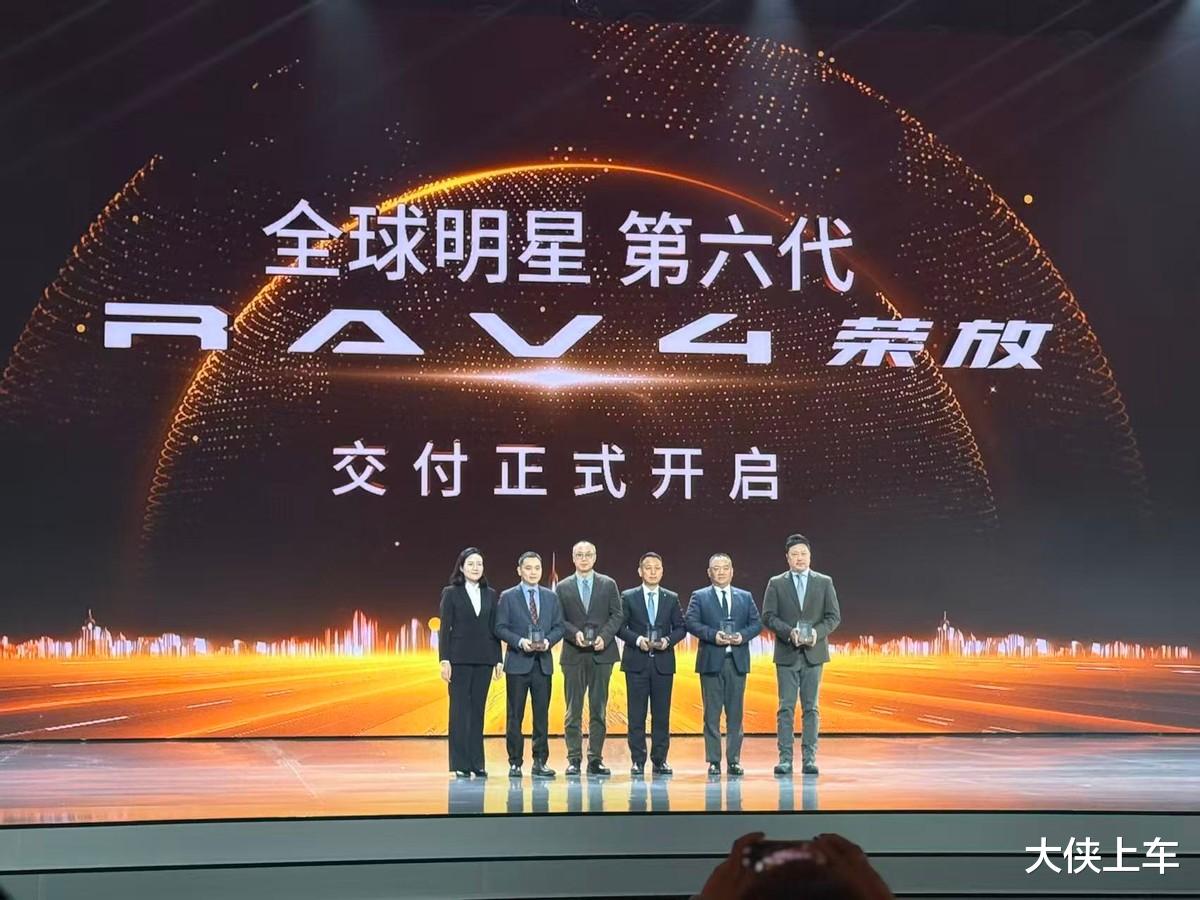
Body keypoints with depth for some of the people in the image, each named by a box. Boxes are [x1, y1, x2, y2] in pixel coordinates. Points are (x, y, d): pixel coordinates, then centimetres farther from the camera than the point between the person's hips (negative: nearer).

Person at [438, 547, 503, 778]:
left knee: (477, 710, 5)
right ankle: (461, 764, 3)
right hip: (459, 658, -3)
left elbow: (495, 628, 10)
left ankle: (477, 763, 9)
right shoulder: (451, 593, 1)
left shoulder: (490, 595, 10)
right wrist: (444, 660, -9)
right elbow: (444, 628, -2)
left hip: (484, 659, 3)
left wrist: (498, 660, 5)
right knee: (460, 710, -1)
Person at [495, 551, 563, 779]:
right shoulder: (508, 597, 2)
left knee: (542, 714, 3)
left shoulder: (551, 597, 11)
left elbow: (559, 626, 9)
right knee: (515, 715, 1)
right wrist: (519, 641, -16)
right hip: (517, 662, -3)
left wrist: (548, 641, -10)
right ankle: (515, 762, 6)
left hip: (543, 662, 3)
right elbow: (500, 628, -3)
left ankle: (540, 762, 9)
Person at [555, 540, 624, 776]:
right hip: (573, 654, 0)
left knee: (599, 709, 1)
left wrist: (604, 637, -11)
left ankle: (596, 759, 6)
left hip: (602, 653, 0)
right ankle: (574, 759, 4)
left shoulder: (608, 584, 9)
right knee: (573, 710, 0)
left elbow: (617, 615, 4)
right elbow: (559, 619, 4)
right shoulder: (563, 587, 9)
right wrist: (574, 634, -13)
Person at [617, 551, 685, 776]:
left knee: (662, 714, 3)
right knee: (636, 715, -1)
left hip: (663, 662, 2)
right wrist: (637, 639, -14)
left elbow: (680, 628, 9)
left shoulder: (672, 598, 10)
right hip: (637, 662, -2)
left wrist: (668, 640, -9)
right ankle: (637, 761, 4)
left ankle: (660, 760, 9)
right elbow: (620, 627, 2)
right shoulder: (628, 597, 5)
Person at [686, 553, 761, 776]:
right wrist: (713, 635, -16)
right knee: (712, 714, 0)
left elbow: (756, 623, 9)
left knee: (735, 713, 3)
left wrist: (743, 636, -10)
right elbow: (691, 622, -4)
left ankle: (734, 760, 7)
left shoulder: (745, 597, 15)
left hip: (737, 661, 2)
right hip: (711, 661, -2)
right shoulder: (699, 597, 7)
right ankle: (713, 761, 4)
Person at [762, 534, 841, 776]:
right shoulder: (776, 584, 6)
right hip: (786, 654, -1)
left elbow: (834, 616, 5)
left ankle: (809, 758, 4)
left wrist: (818, 632, -13)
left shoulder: (824, 582, 8)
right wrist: (789, 632, -15)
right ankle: (785, 758, -1)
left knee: (811, 707, 2)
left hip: (813, 653, 1)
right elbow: (768, 616, 0)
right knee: (786, 708, -2)